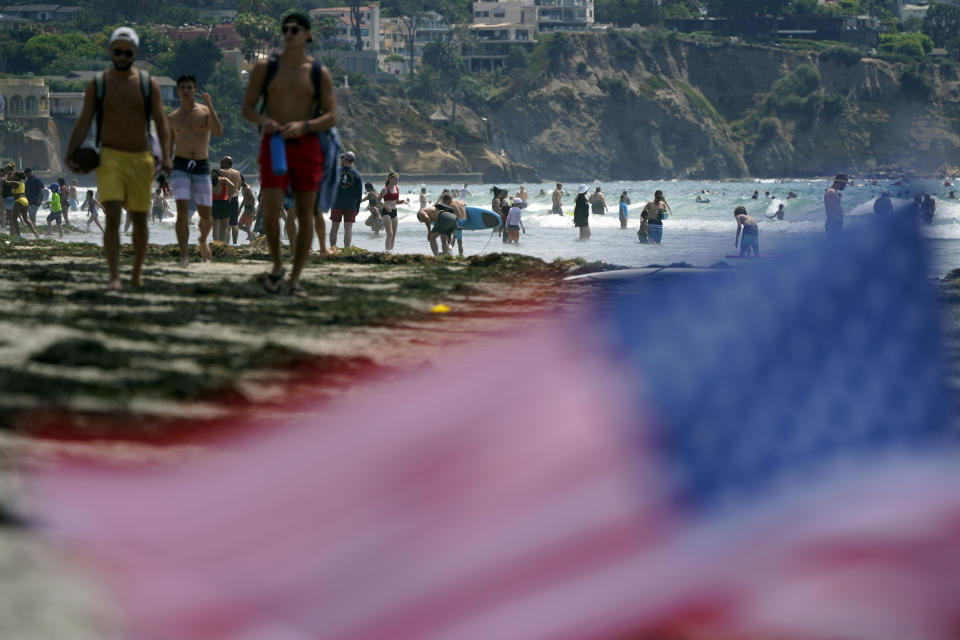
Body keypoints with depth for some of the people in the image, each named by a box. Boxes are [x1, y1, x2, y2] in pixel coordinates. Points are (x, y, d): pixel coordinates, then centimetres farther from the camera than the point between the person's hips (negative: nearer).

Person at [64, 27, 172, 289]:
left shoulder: (148, 85, 2)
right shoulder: (97, 85, 2)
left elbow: (161, 122, -2)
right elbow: (83, 122, 3)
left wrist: (165, 156, -15)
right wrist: (70, 155, -9)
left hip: (140, 159, 1)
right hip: (110, 157, -1)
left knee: (139, 219, 10)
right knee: (113, 216, -17)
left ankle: (137, 271, 30)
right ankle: (114, 276, -21)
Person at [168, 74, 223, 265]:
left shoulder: (205, 111, 2)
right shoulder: (173, 117, 7)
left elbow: (218, 132, -15)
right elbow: (169, 145, 15)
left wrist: (210, 106, -21)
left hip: (202, 168, 0)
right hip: (180, 167, 0)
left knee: (206, 216, 6)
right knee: (182, 211, -17)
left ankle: (202, 240, 38)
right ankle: (184, 254, -17)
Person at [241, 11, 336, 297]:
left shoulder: (320, 73, 3)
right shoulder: (265, 67, 4)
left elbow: (331, 117, -1)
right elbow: (247, 108, 5)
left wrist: (303, 126, -19)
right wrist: (263, 120, -17)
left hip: (306, 147, 1)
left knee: (306, 216, 0)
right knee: (271, 210, -13)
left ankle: (295, 279, 9)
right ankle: (277, 265, 12)